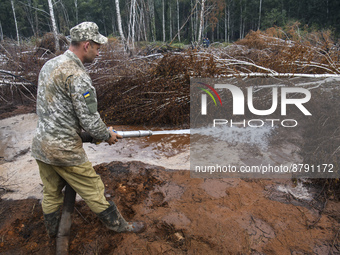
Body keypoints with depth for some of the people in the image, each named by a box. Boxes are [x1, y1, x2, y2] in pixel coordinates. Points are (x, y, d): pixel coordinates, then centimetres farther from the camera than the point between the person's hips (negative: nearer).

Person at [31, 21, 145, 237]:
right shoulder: (77, 76, -22)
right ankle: (118, 225, 27)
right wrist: (107, 135, 0)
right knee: (94, 191, 8)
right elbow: (90, 120, -21)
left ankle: (53, 233, 43)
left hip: (40, 145, 8)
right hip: (64, 150, -8)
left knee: (51, 194, 23)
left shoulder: (49, 65, 7)